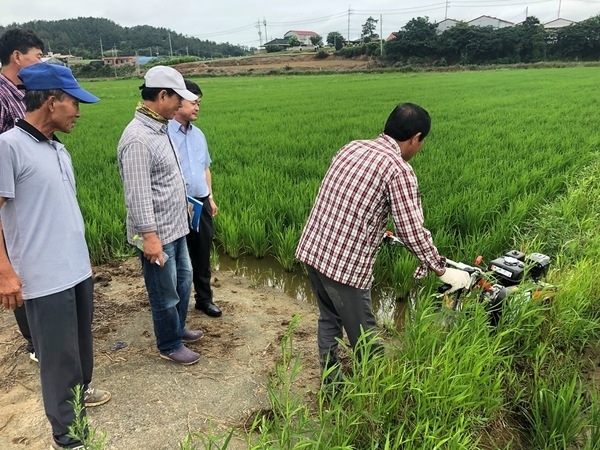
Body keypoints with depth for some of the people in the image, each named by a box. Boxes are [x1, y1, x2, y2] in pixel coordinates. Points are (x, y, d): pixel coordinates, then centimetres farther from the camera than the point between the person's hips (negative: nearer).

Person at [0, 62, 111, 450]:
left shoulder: (58, 148, 10)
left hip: (77, 268, 7)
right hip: (45, 277, -7)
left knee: (81, 340, 22)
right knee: (58, 353, 5)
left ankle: (81, 389, 45)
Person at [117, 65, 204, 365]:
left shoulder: (159, 128, 8)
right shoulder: (138, 138, -23)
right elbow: (138, 196, -25)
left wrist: (183, 205, 23)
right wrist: (150, 236, -24)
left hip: (175, 226, 10)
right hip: (157, 233, -10)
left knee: (184, 279, 23)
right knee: (165, 293, 7)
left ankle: (179, 329, 44)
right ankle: (169, 346, 27)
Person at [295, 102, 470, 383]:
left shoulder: (352, 147, 10)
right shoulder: (399, 170, -13)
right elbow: (412, 232, -13)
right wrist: (441, 270, 2)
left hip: (311, 248, 8)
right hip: (344, 263, -8)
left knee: (329, 318, 25)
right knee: (363, 335, 12)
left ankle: (329, 381, 40)